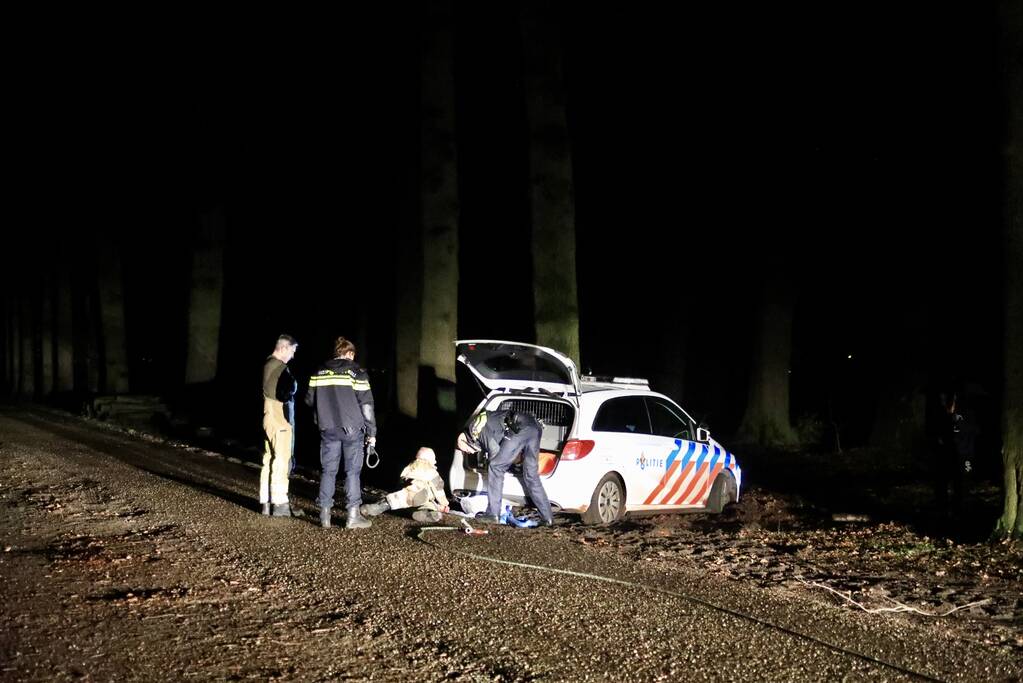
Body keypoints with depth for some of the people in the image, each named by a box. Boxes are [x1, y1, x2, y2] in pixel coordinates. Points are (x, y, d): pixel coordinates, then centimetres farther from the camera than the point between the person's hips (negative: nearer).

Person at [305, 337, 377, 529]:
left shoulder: (320, 372, 6)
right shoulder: (356, 372, -6)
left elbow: (309, 399, 8)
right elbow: (366, 404, -8)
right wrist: (371, 432, -2)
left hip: (328, 429, 3)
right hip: (352, 429, -3)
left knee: (328, 470, 10)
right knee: (352, 471, 2)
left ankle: (325, 514, 10)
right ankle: (353, 515, 2)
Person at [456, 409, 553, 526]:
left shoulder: (475, 427, 7)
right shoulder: (485, 419, 34)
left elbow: (494, 451, 1)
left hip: (519, 429, -9)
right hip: (535, 428, 9)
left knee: (495, 467, 4)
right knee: (531, 477, 13)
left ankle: (493, 513, 3)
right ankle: (548, 517, 11)